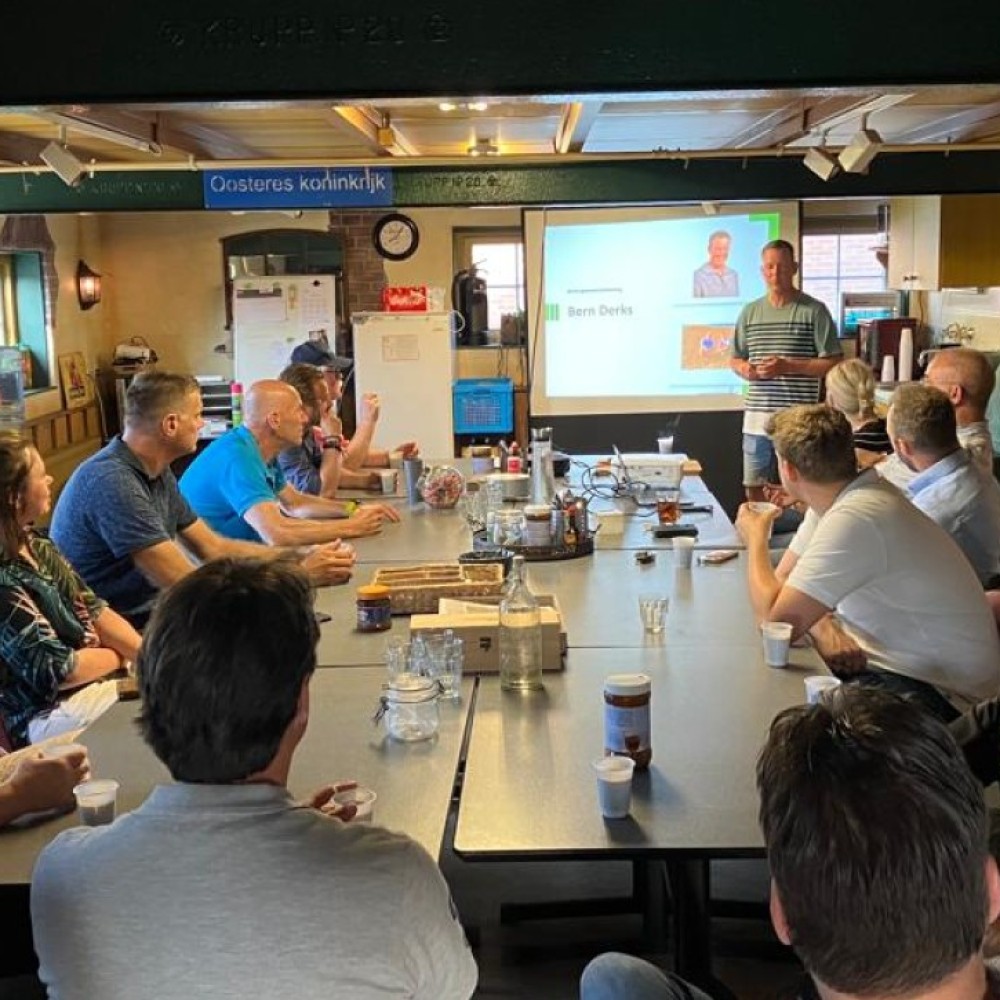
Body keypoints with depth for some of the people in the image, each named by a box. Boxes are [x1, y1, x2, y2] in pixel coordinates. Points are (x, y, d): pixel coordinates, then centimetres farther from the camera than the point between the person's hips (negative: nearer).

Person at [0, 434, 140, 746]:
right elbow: (57, 669, -21)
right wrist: (123, 655, -5)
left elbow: (93, 609, 4)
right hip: (50, 713, -9)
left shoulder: (36, 546, 3)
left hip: (95, 680, 9)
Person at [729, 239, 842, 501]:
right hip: (757, 418, 5)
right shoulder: (750, 311, 11)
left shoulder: (814, 310, -3)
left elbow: (834, 363, -6)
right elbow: (735, 359, 20)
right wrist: (744, 369, -4)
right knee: (754, 490, 10)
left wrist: (788, 366, -15)